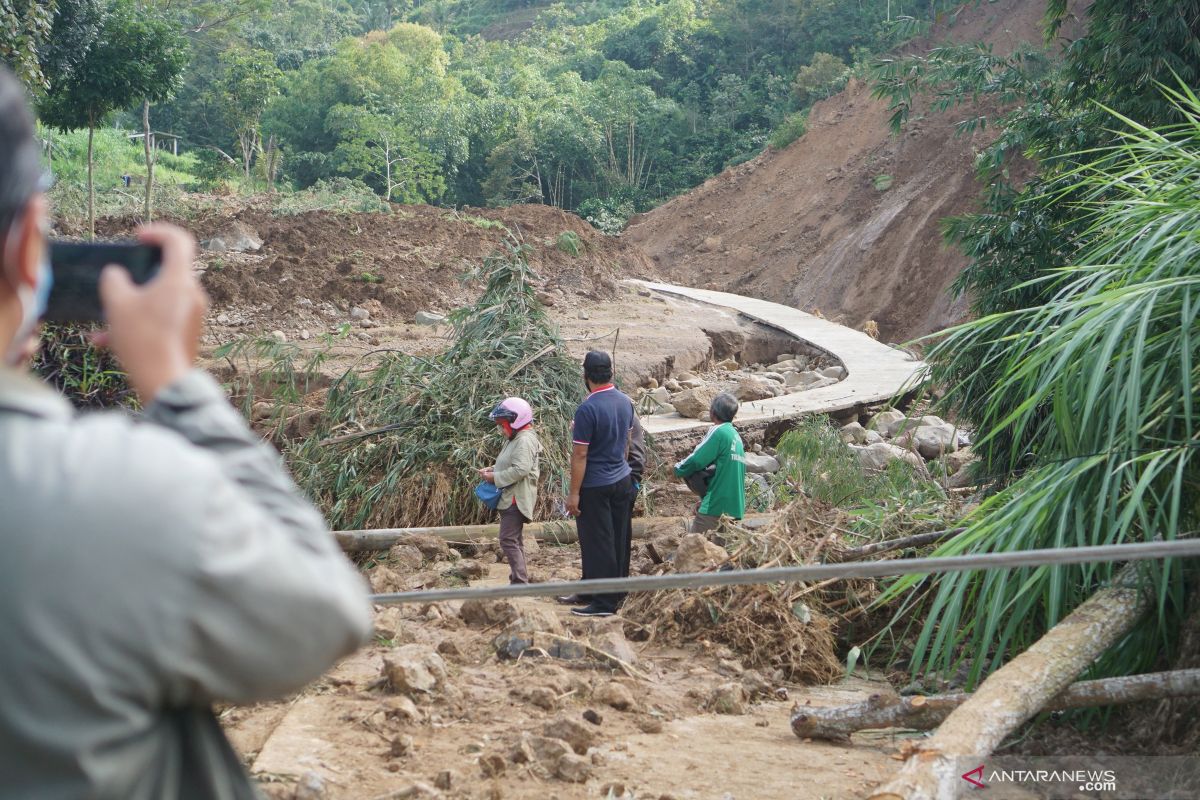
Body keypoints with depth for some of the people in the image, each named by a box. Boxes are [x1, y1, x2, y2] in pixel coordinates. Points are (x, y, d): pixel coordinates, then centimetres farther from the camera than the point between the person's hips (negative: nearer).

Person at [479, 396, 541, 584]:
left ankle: (520, 581, -14)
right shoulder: (515, 439, 16)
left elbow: (521, 470, -27)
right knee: (516, 540, 14)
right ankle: (518, 578, 20)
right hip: (510, 498, 11)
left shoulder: (524, 440, -17)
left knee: (508, 540, -13)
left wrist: (495, 477, -20)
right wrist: (492, 470, 8)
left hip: (516, 499, -11)